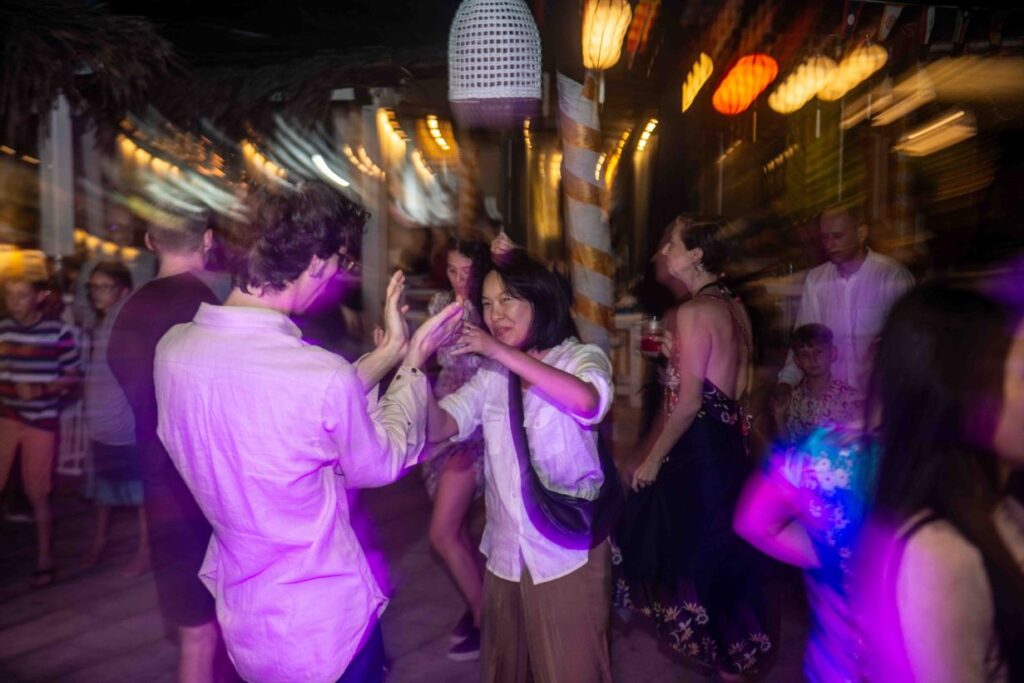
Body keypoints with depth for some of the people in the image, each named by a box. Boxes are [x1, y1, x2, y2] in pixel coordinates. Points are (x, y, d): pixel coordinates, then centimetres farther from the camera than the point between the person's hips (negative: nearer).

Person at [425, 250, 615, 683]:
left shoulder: (580, 357, -6)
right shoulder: (490, 375, 6)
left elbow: (588, 402, -30)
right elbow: (438, 428, -7)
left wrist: (502, 351, -31)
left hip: (568, 550, -4)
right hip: (505, 549, 5)